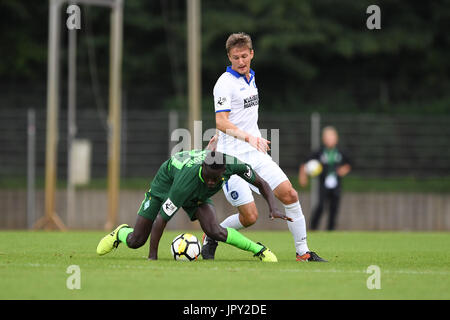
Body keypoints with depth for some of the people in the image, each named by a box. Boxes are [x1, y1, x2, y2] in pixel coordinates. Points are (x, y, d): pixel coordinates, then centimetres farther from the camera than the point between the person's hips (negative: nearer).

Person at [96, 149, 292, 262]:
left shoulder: (232, 165, -35)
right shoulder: (188, 181, -45)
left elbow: (261, 184, -16)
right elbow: (161, 220, -37)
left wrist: (273, 208, -33)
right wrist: (152, 257, -36)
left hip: (198, 197, 2)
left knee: (214, 231, -27)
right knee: (135, 242, -1)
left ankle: (260, 250, -9)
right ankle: (120, 233, 36)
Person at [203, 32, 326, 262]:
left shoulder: (250, 77, 14)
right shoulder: (225, 83, -13)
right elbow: (221, 122, -22)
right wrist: (248, 137, -36)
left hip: (255, 153, 8)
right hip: (233, 157, -7)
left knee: (289, 195, -4)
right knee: (249, 217, -10)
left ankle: (303, 253, 5)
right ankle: (211, 238, 15)